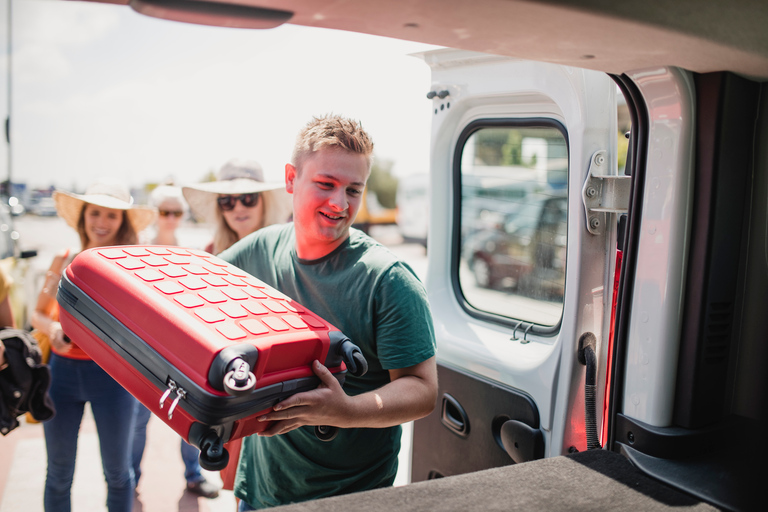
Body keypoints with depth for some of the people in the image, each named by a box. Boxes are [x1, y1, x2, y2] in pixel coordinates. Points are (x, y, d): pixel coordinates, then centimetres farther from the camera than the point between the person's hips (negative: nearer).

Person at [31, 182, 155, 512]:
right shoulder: (64, 261, 2)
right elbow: (38, 313, 8)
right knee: (58, 473, 15)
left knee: (117, 471, 12)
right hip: (62, 370, 3)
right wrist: (52, 329, -12)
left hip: (111, 373, -2)